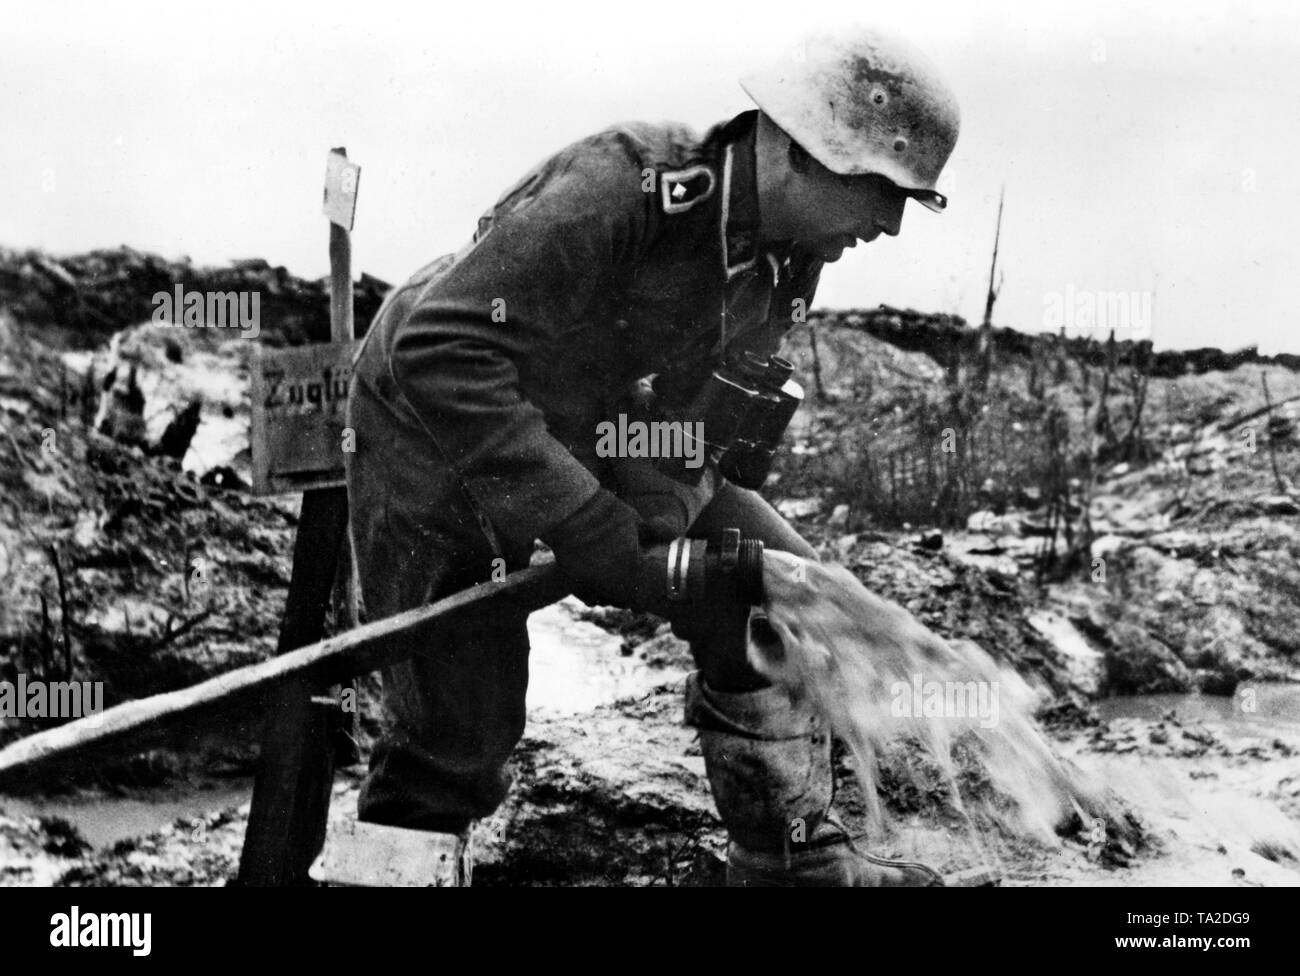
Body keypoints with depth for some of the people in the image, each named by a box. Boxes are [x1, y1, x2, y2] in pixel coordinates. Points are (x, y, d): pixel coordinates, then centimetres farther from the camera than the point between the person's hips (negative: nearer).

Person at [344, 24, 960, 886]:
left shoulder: (791, 262, -9)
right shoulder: (618, 189, -35)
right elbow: (441, 350, -40)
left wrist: (653, 521, -18)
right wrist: (584, 524, -40)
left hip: (609, 443, 7)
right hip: (440, 434, -7)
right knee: (459, 728, -6)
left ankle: (796, 861, 13)